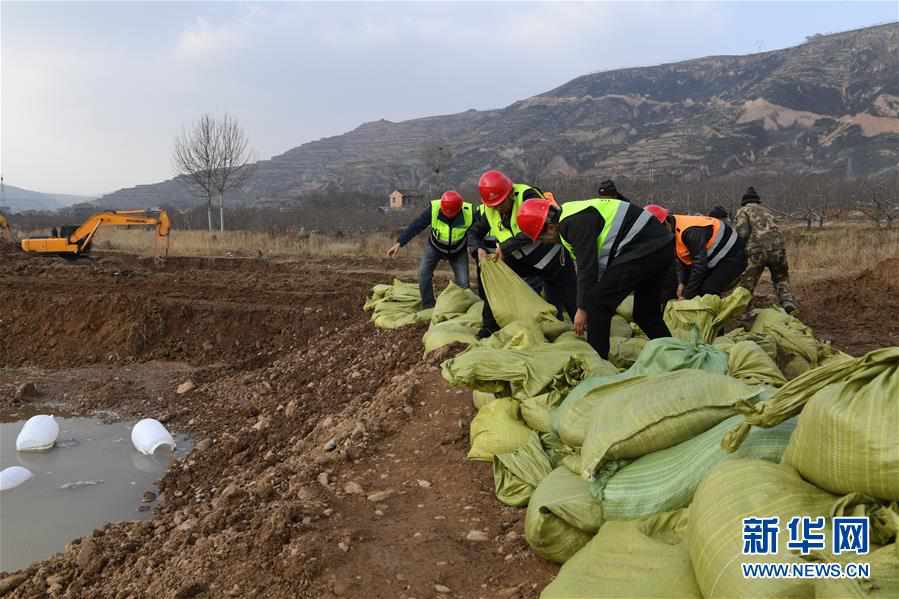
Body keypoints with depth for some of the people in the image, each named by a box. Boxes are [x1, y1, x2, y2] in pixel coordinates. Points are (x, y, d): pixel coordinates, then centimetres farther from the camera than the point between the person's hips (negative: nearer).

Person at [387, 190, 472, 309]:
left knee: (463, 282, -5)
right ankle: (428, 307, -2)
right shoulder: (434, 209, -31)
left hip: (458, 251, 0)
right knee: (424, 273, -16)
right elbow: (416, 226, -24)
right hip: (435, 247, 0)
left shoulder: (469, 213, -30)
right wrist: (399, 243, -25)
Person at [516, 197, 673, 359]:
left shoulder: (574, 223, -15)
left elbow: (587, 266, -19)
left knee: (598, 302, -9)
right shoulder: (573, 216, 18)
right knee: (647, 313, 21)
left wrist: (582, 308, -11)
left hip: (643, 248, -11)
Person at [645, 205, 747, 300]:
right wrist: (682, 283, -10)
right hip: (715, 260, 10)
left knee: (707, 293, -22)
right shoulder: (673, 231, -2)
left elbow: (700, 263, -31)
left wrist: (686, 296, -28)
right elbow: (682, 261, 5)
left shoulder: (689, 231, -32)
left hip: (732, 257, -10)